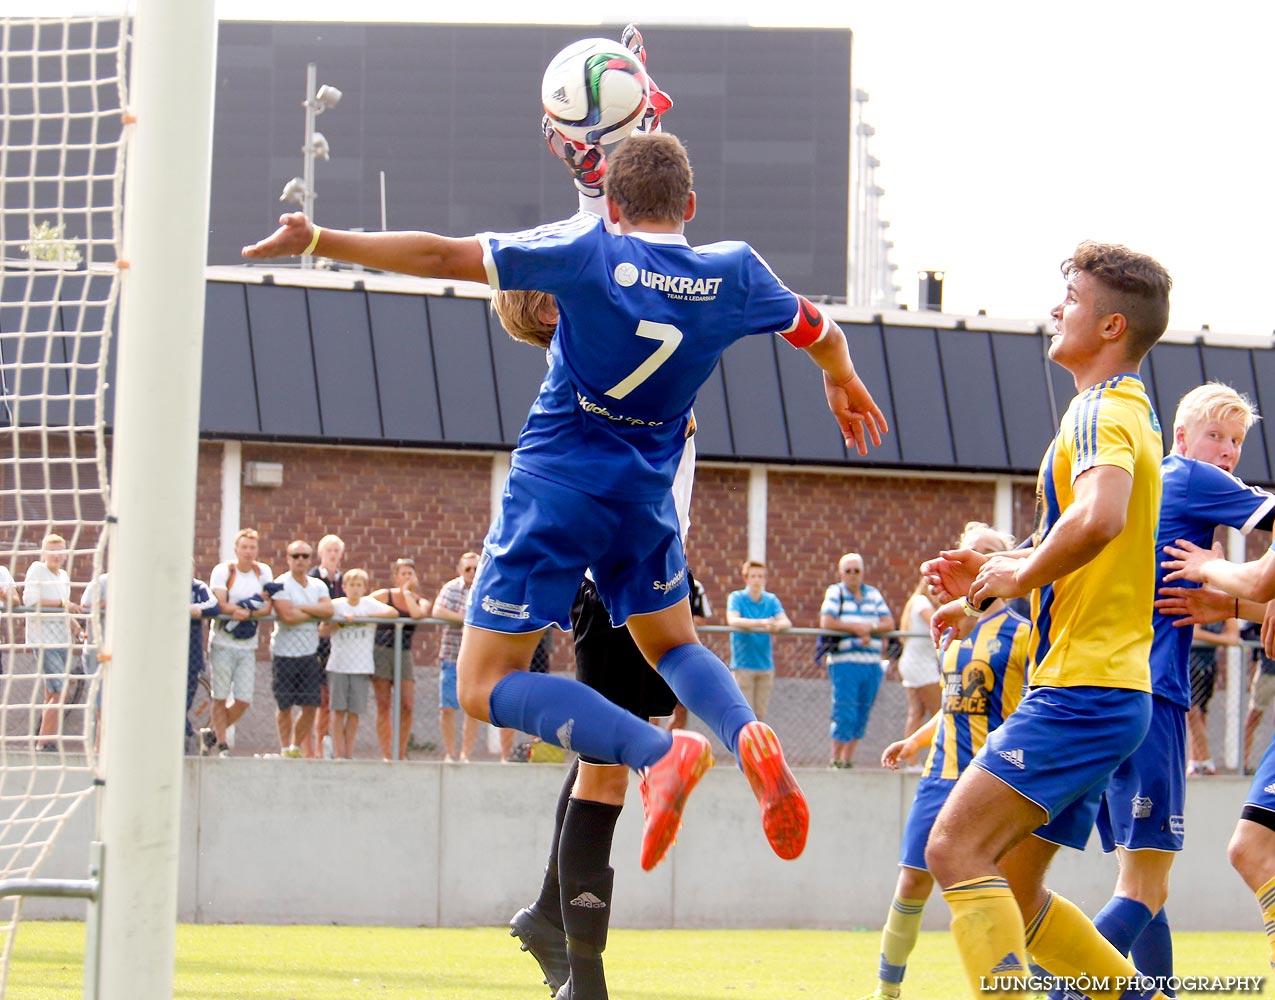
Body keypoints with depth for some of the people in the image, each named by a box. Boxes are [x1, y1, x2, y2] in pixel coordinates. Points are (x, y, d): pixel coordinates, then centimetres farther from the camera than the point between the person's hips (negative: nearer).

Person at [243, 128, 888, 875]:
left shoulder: (589, 252, -12)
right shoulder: (735, 274, 0)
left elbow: (443, 258, -13)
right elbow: (820, 332, 19)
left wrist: (316, 241, -4)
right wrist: (843, 383, 43)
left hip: (554, 490, -4)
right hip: (646, 498, 5)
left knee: (486, 686, -1)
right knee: (674, 644, 26)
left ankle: (658, 751, -23)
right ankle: (747, 733, -8)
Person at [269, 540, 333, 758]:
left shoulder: (318, 586, 11)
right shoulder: (281, 584, -6)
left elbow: (328, 609, -6)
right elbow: (287, 615, -19)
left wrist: (302, 608, -14)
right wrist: (316, 613, -7)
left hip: (309, 653, 4)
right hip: (285, 652, -4)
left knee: (311, 705, 1)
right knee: (285, 706, 2)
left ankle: (297, 746, 19)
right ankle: (285, 748, 17)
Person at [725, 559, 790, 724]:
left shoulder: (771, 600, 8)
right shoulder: (736, 598, -1)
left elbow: (786, 622, -7)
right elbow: (732, 620, -20)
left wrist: (777, 625, -33)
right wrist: (761, 623, -34)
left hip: (765, 665, 3)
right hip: (743, 665, -3)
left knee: (760, 715, 5)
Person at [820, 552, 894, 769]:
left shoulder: (874, 595, 15)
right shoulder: (835, 593, 4)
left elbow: (889, 624, 7)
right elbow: (826, 623, -9)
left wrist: (869, 627, -11)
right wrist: (857, 627, -10)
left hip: (872, 663, 4)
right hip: (844, 662, -4)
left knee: (862, 715, 5)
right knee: (845, 714, -10)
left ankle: (848, 758, 13)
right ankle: (835, 759, -1)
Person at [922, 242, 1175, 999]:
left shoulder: (1103, 411, -12)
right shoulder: (1129, 412, 21)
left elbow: (1098, 518, -33)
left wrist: (1017, 576, -17)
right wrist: (994, 574, 16)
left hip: (1082, 690, -10)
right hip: (1101, 690, 10)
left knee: (957, 851, -17)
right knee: (1011, 895, 12)